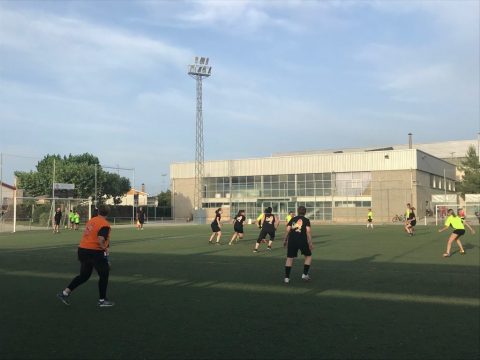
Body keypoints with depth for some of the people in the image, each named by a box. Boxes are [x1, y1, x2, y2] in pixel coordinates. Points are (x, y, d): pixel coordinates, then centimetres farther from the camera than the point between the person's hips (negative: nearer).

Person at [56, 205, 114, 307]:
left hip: (82, 249, 8)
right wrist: (104, 248, -10)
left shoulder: (91, 220, 10)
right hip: (94, 252, -7)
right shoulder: (105, 225, -14)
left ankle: (65, 292, 17)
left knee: (84, 275, 21)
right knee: (104, 274, 9)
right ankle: (102, 300, 15)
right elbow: (100, 239, -28)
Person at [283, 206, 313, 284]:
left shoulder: (292, 219, 14)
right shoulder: (306, 220, 6)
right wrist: (310, 243, -7)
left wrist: (285, 240, 14)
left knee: (289, 258, 7)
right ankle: (305, 274, 12)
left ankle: (287, 277, 3)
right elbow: (308, 231, -5)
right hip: (302, 240, -2)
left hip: (292, 240, 2)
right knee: (308, 256, 18)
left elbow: (288, 230, 7)